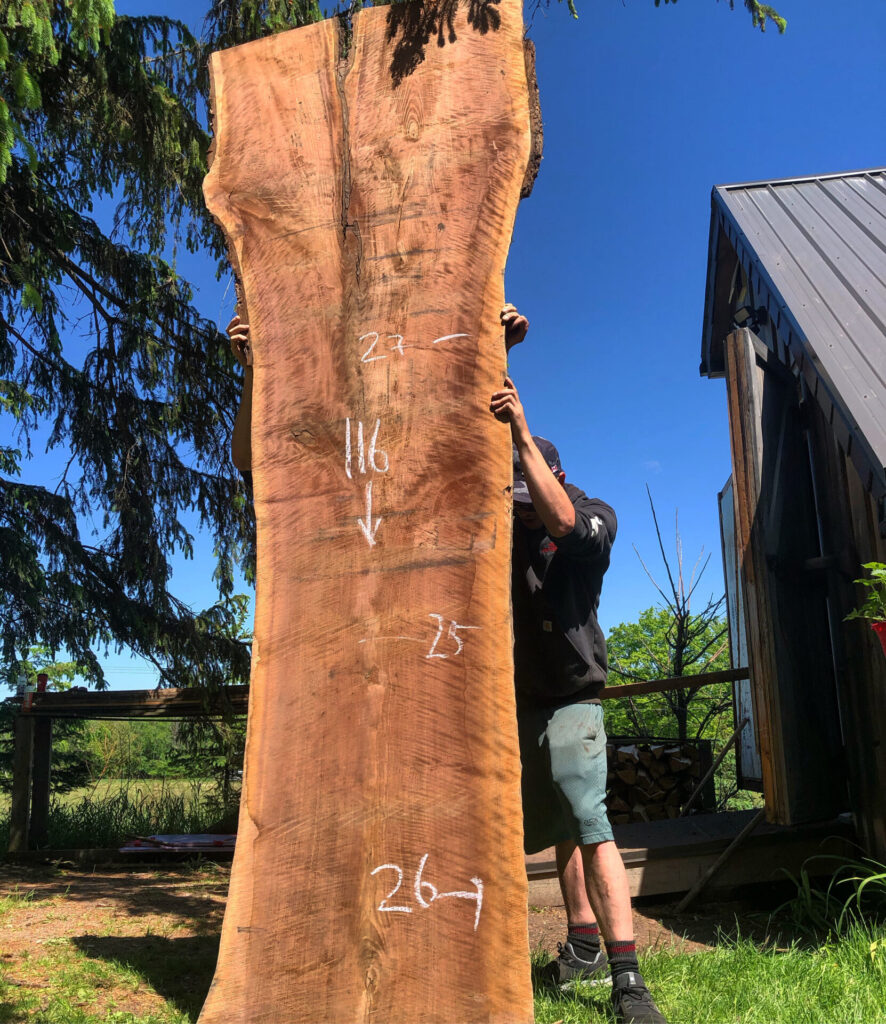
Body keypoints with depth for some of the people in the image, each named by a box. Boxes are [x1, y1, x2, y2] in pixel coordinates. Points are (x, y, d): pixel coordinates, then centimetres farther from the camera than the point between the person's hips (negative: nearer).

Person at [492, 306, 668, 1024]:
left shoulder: (597, 517, -4)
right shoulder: (509, 521, 8)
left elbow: (562, 520, -28)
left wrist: (522, 432, -34)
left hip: (571, 694, -5)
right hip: (521, 694, 5)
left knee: (587, 816, -18)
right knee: (558, 827, 13)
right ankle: (583, 949, 25)